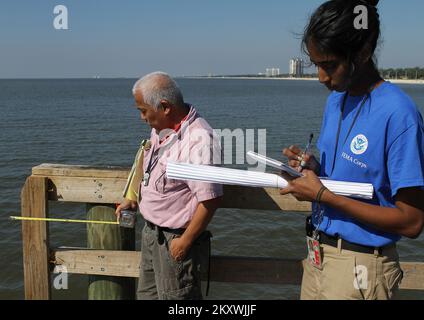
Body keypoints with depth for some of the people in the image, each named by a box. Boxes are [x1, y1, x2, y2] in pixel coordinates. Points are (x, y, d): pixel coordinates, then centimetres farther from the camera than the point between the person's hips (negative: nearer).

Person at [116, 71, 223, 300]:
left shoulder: (198, 140, -26)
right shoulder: (160, 130, 4)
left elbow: (210, 199, -27)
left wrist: (185, 242, -20)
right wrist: (133, 198, 15)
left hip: (175, 239, -9)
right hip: (151, 232, 9)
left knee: (175, 296, 7)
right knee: (147, 294, 22)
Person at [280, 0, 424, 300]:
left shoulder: (398, 114, -21)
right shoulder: (336, 99, 4)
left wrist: (323, 194, -21)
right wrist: (314, 168, -7)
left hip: (359, 267, -7)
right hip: (318, 254, 7)